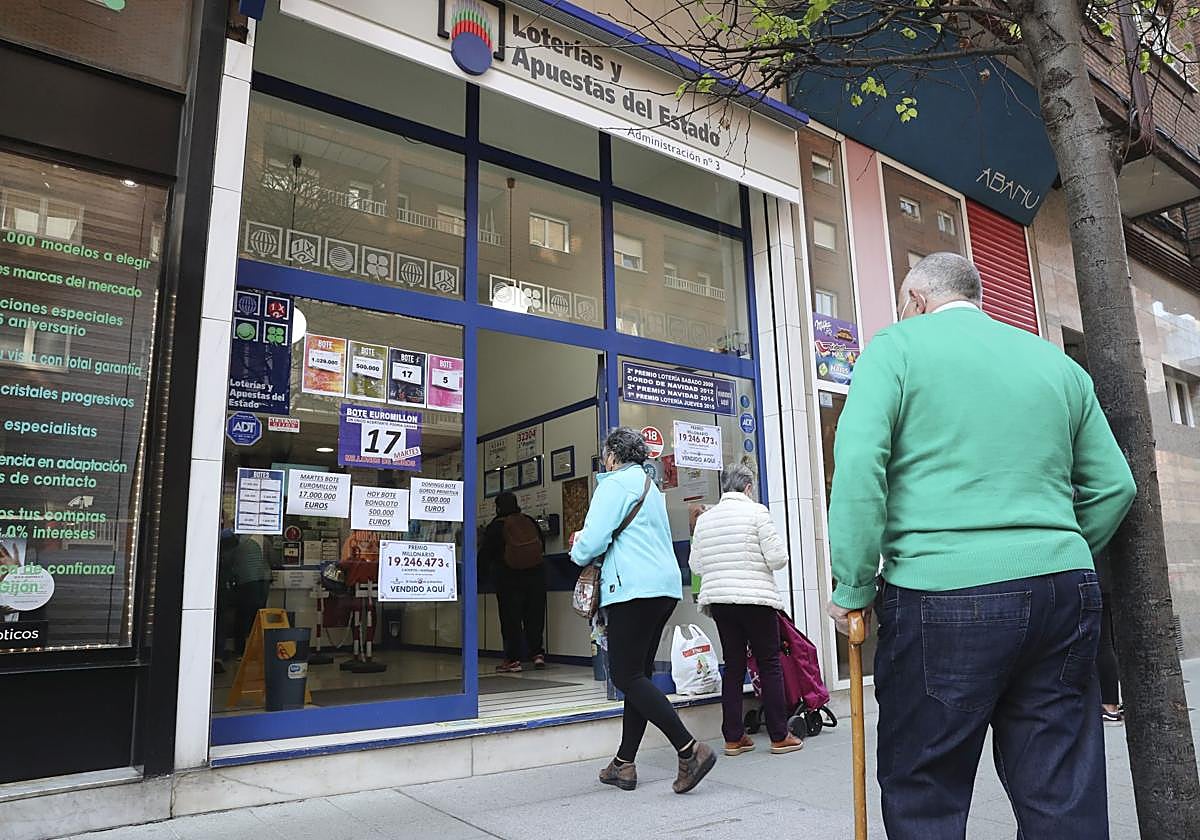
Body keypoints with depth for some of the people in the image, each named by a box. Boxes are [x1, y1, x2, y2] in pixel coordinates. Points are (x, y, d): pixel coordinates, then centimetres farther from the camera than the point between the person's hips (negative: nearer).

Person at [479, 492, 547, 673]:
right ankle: (538, 653, 12)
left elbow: (484, 556, -3)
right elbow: (543, 544, 12)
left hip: (508, 576, -3)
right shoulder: (530, 521, 3)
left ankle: (513, 659, 4)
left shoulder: (496, 526, -7)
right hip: (535, 573, 4)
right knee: (535, 615, 13)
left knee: (510, 617, 3)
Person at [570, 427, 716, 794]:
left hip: (634, 588, -10)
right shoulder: (651, 485, 23)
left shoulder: (616, 483, -5)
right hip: (665, 586, 10)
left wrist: (579, 551, 8)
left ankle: (690, 750, -12)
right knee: (638, 674, 11)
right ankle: (624, 764, 16)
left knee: (626, 675, -7)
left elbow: (593, 541, -15)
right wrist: (589, 539, 24)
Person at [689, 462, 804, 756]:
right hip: (756, 599, -5)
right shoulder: (756, 512, -6)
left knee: (733, 666, 10)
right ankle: (779, 736, 11)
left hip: (718, 599, 5)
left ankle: (733, 738, 12)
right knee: (770, 664, 6)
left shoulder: (704, 518, 8)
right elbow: (778, 558, -8)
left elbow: (695, 565, 7)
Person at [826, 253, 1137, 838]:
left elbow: (859, 465, -12)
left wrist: (852, 588, -7)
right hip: (1066, 595, 6)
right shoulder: (1058, 363, 18)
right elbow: (1113, 487, 17)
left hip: (943, 596, -5)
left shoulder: (898, 345, 2)